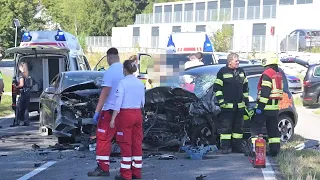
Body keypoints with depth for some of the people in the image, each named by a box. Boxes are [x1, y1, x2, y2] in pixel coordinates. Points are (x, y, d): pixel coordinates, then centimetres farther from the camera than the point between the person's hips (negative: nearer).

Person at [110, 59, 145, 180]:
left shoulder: (123, 82, -13)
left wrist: (113, 119, -13)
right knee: (137, 143, 10)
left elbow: (118, 102, -17)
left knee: (126, 144, -1)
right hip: (137, 114, 6)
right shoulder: (140, 83, 6)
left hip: (125, 114, -6)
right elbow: (142, 102, 12)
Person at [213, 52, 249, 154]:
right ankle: (225, 147, 0)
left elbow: (245, 87, 22)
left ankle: (237, 146, 19)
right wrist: (221, 100, -10)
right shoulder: (223, 72, -4)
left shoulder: (241, 72, 13)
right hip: (227, 105, -6)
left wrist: (246, 100, 18)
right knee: (226, 127, -4)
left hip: (239, 106, 6)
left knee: (238, 127, 11)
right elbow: (216, 87, -5)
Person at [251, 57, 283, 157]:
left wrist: (260, 106, -20)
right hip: (275, 107, 9)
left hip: (266, 107, -8)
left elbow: (265, 92, -21)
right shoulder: (278, 74, 12)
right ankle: (275, 149, 15)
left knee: (256, 126, -2)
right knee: (273, 128, 13)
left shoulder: (267, 74, -16)